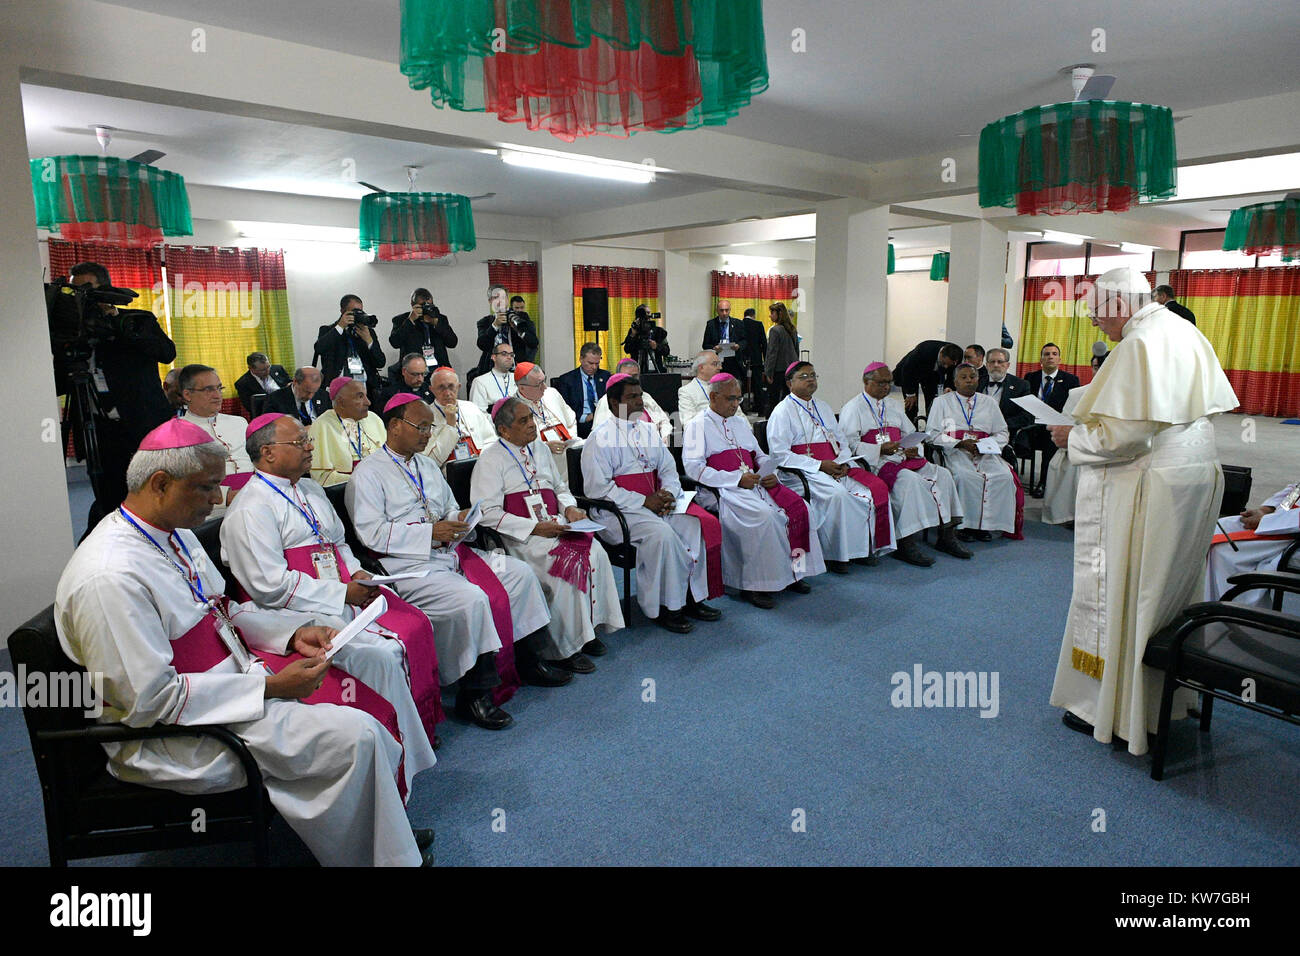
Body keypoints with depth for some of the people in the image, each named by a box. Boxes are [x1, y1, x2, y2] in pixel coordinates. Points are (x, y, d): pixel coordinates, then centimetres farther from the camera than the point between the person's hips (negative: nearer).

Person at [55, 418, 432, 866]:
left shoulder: (174, 533, 5)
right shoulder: (110, 577, -26)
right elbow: (151, 700, -26)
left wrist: (293, 633, 0)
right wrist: (269, 686, -23)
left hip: (230, 674, 10)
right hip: (170, 737, -10)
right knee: (355, 735, -19)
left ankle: (387, 829, 14)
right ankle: (384, 854, 3)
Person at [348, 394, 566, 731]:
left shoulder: (427, 465, 23)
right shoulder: (368, 473, -3)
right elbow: (371, 532, -14)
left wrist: (459, 518, 4)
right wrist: (431, 532, -17)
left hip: (449, 551, 9)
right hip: (409, 564, -8)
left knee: (519, 573, -3)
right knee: (472, 599, -31)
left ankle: (526, 659, 8)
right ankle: (472, 694, -16)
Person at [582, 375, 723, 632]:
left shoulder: (648, 430, 17)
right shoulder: (600, 437, -5)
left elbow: (669, 469, 19)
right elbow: (598, 488, -13)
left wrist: (668, 493, -5)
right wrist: (644, 501, -17)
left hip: (654, 502, 7)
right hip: (618, 511, -7)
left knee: (700, 524, -15)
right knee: (662, 534, -32)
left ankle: (693, 598, -6)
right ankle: (664, 607, -17)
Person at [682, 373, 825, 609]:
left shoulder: (740, 422, 26)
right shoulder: (698, 425, 3)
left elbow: (759, 455, 28)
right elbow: (693, 468, -10)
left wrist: (770, 474, 3)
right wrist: (737, 479, -16)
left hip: (753, 482, 7)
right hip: (722, 489, -7)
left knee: (798, 506, -14)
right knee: (764, 515, -32)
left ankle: (792, 571, -5)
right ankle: (752, 586, -22)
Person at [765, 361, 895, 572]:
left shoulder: (824, 408, 24)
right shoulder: (782, 411, 0)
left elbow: (842, 441, 23)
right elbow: (779, 454, -10)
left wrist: (843, 462, -1)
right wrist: (819, 465, -16)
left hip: (837, 467, 7)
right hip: (803, 471, -7)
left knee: (877, 487, -14)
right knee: (837, 494, -34)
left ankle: (865, 548, -7)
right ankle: (833, 555, -21)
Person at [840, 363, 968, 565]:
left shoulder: (894, 406, 26)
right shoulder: (853, 408, 2)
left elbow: (910, 434, 23)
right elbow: (849, 443, -11)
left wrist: (913, 450, -1)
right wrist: (880, 450, -21)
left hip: (903, 458, 7)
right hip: (875, 463, -7)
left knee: (942, 474, -12)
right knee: (909, 480, -33)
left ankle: (946, 535, -8)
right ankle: (906, 544, -30)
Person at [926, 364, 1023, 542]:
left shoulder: (989, 402, 21)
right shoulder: (942, 402, 12)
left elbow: (1002, 433, 18)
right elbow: (932, 433, 0)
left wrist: (988, 444, -6)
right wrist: (961, 443, -12)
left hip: (985, 453, 3)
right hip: (955, 452, -3)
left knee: (1004, 475, -27)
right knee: (965, 476, -36)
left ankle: (986, 524, -18)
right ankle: (965, 524, -24)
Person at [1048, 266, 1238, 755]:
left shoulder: (1137, 346, -18)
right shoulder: (1189, 335, 10)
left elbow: (1124, 435, -24)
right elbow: (1213, 408, 18)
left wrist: (1072, 437, -8)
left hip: (1149, 490, -10)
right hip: (1198, 476, 10)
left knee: (1119, 590, 1)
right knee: (1172, 586, 18)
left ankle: (1108, 707, 10)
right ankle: (1165, 694, 33)